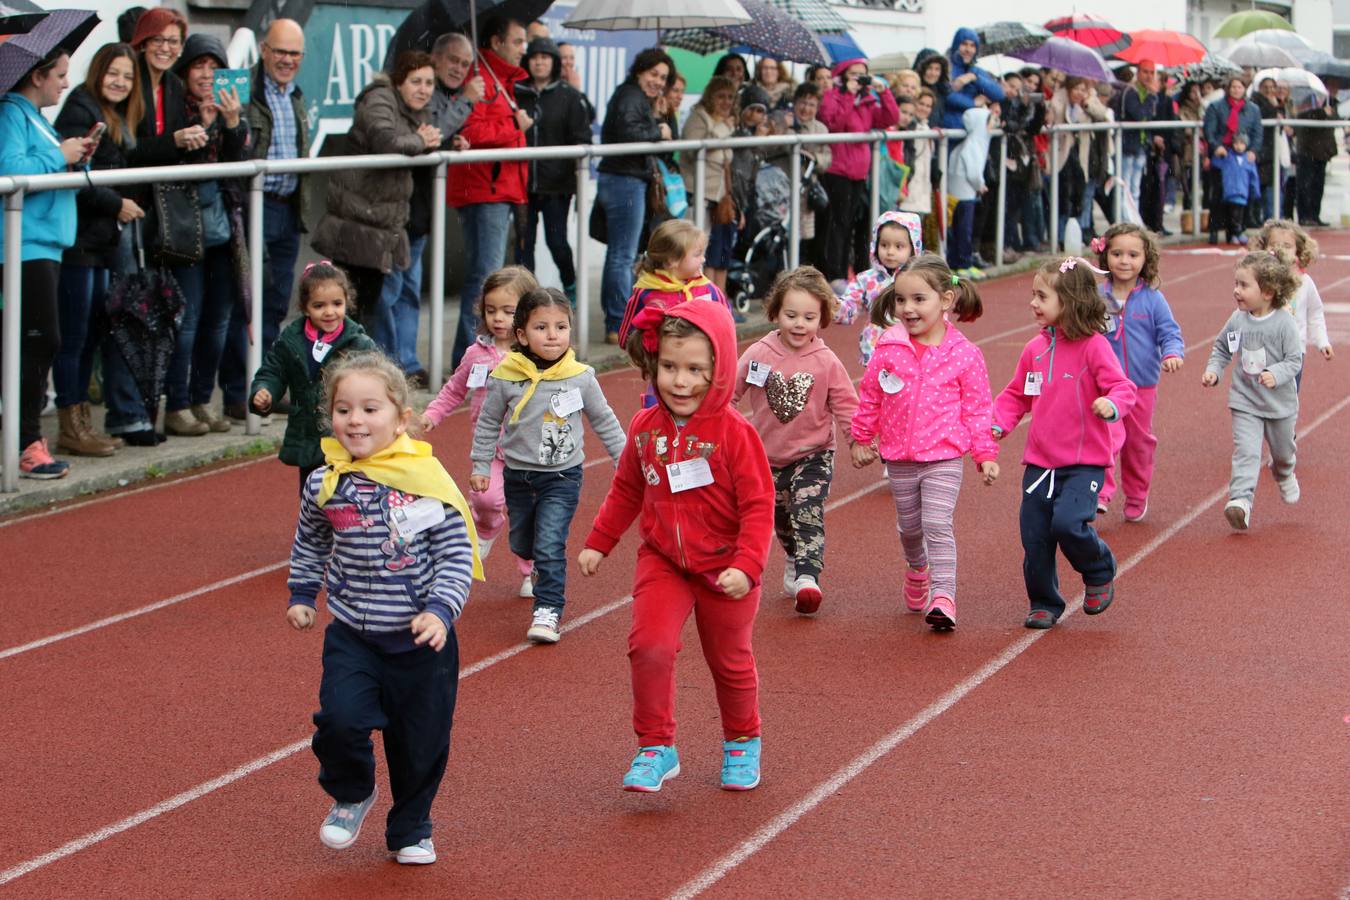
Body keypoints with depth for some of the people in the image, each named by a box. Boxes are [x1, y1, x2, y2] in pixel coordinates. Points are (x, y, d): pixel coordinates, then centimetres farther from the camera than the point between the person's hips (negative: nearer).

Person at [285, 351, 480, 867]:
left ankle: (411, 830, 32)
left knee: (421, 741, 7)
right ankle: (351, 796, 13)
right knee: (340, 719, -18)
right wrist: (301, 595, 17)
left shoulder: (427, 481, -12)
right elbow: (309, 544, 19)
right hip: (351, 636, 1)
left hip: (421, 641, -1)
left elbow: (457, 555, -8)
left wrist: (440, 611, -19)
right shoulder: (324, 485, -3)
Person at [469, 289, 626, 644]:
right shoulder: (505, 378, -11)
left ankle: (549, 609, -3)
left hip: (562, 477, -2)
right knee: (522, 544, 18)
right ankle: (543, 569, 50)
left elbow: (604, 421, 4)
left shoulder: (580, 378, -11)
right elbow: (488, 424, 4)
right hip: (518, 476, 2)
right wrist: (480, 465, 4)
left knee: (550, 545, -14)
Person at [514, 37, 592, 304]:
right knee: (523, 242, 4)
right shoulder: (516, 94, 7)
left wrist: (578, 170, -11)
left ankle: (570, 286, 24)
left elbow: (582, 138, 0)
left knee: (556, 240, 0)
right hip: (523, 182, 2)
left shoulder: (569, 96, 2)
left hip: (557, 183, -2)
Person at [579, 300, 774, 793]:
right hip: (662, 562, 3)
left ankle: (742, 743, 37)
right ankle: (656, 747, -2)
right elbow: (626, 491, 13)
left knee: (730, 661, 12)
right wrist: (598, 543, 14)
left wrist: (746, 566, -25)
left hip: (723, 568, -3)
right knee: (649, 645, -17)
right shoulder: (645, 427, -2)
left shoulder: (733, 432, -17)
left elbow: (758, 506, -16)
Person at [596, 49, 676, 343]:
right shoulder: (631, 96, -11)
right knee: (623, 256, -8)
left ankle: (615, 323, 21)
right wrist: (659, 133, -13)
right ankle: (619, 326, -6)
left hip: (624, 181, 11)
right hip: (625, 181, -11)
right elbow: (627, 132, -27)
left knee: (618, 254, 14)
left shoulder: (637, 98, 20)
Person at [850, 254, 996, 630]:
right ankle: (917, 569, 46)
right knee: (909, 526, 18)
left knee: (937, 525, -14)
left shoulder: (964, 354, -8)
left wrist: (986, 454, -2)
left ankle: (943, 598, -13)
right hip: (899, 458, 3)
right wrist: (860, 439, 14)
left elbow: (977, 408, -2)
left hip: (944, 458, -3)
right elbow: (869, 398, 9)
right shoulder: (888, 350, -4)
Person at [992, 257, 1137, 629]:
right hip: (1039, 461, 6)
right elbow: (1017, 395, 18)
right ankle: (1044, 604, 22)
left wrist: (1112, 405, -36)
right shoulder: (1035, 349, 7)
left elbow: (1122, 387, -15)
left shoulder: (1093, 347, -10)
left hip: (1083, 462, -6)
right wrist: (998, 424, 3)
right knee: (1035, 537, 5)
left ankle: (1100, 573, 7)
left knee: (1068, 522, -22)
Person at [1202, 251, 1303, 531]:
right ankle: (1240, 499, -24)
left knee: (1282, 450, 21)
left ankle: (1284, 475, 54)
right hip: (1245, 402, 1)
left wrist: (1276, 374, -31)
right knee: (1245, 450, -16)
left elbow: (1295, 360, -15)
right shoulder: (1236, 321, -5)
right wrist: (1213, 370, -5)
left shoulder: (1285, 324, -17)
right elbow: (1221, 349, 10)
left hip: (1280, 402, -1)